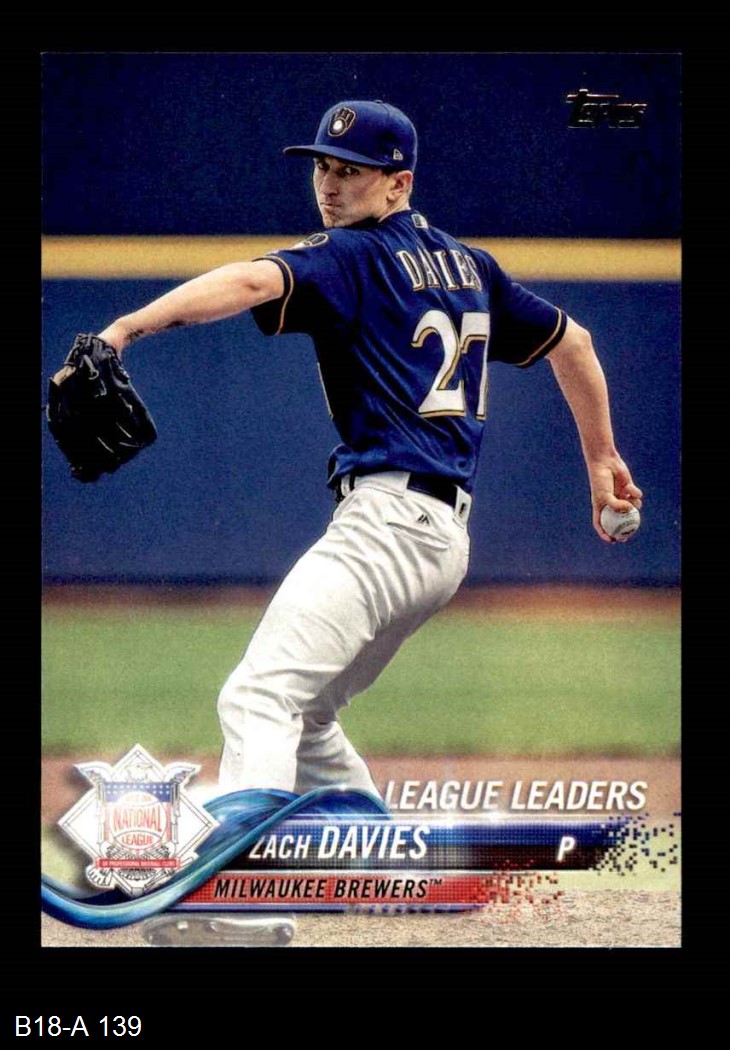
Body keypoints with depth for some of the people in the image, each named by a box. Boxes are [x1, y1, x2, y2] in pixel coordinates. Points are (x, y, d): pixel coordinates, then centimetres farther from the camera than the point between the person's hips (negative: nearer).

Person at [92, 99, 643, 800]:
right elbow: (571, 339, 31)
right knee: (301, 716, 22)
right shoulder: (465, 264, 20)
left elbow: (252, 282, -24)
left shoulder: (353, 256, -5)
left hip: (387, 518, -10)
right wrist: (601, 460, 42)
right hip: (445, 532, 10)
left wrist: (127, 328, -36)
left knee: (256, 697, -21)